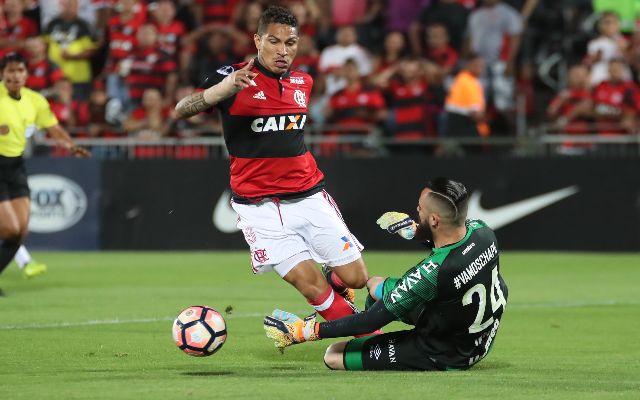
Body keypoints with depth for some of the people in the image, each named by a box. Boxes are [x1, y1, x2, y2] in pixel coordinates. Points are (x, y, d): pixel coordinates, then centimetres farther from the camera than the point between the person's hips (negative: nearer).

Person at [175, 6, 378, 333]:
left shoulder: (302, 83, 9)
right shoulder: (235, 78, -8)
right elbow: (181, 110, -20)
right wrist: (224, 88, -37)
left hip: (310, 196, 5)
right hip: (262, 207, -5)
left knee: (355, 278, 1)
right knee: (311, 285, -13)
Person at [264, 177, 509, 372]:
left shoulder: (431, 273, -37)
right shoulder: (482, 231, -16)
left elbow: (373, 320, -25)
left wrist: (305, 331, -15)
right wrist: (415, 230, 28)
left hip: (446, 358, -8)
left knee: (333, 356, -3)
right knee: (376, 285, 20)